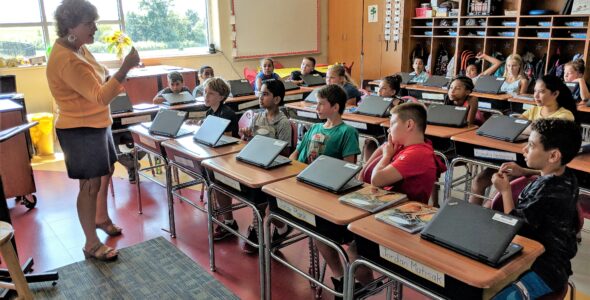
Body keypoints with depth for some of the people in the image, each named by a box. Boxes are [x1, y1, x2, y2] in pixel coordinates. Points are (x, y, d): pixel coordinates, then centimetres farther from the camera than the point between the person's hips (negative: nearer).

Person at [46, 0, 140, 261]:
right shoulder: (67, 60, -26)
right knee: (91, 185, -3)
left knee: (105, 172, 22)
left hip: (97, 125, 10)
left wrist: (110, 77, 1)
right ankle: (91, 245, 11)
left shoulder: (79, 48, 6)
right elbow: (100, 97, -31)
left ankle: (101, 218, 44)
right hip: (80, 131, -10)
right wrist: (125, 68, -36)